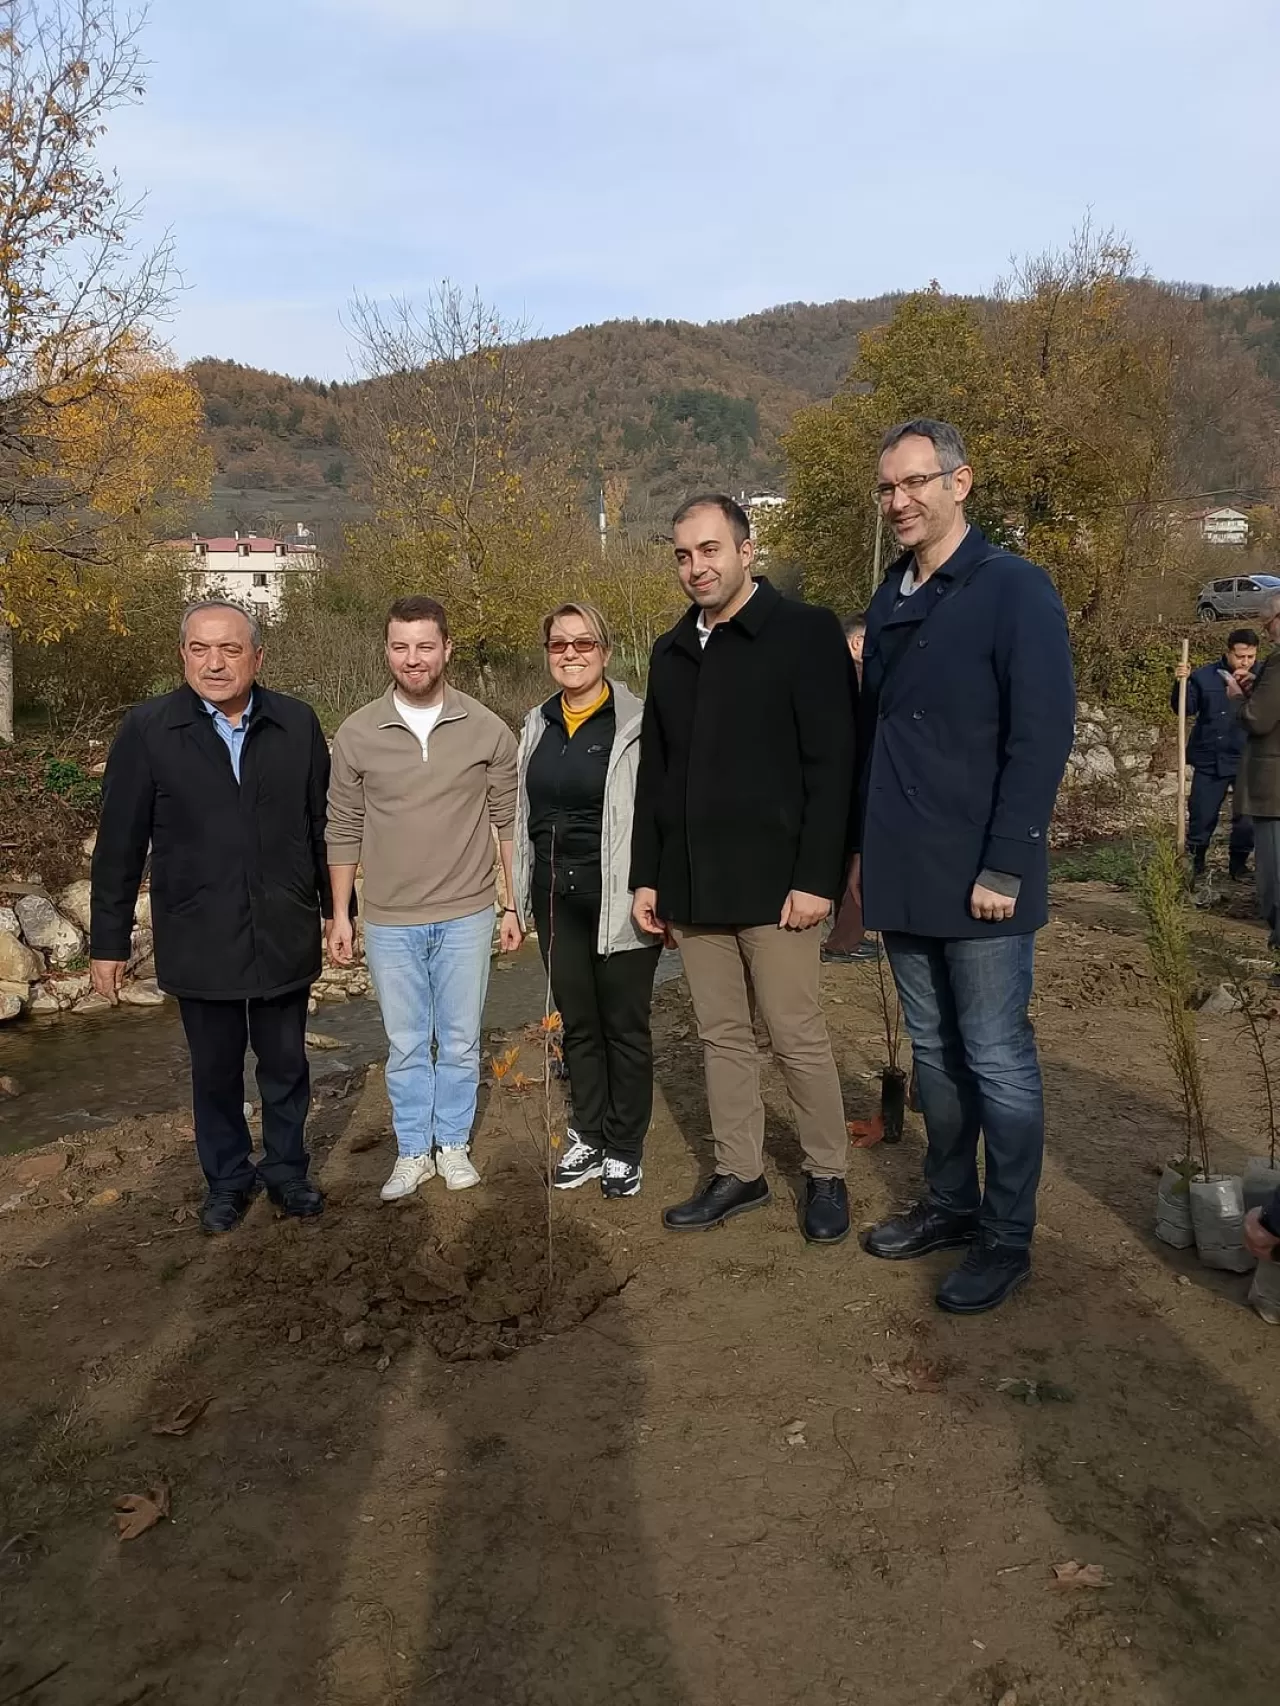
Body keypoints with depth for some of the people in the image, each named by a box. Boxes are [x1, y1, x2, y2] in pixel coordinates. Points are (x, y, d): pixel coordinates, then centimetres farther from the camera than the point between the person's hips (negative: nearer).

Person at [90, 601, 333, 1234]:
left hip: (285, 938, 1)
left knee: (286, 1066, 15)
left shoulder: (297, 724, -2)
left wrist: (339, 909, 6)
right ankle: (227, 1178, 35)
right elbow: (119, 845, -3)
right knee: (215, 1072, 15)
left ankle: (286, 1170, 35)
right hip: (198, 942, -1)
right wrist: (108, 942, -1)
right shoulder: (146, 729, -6)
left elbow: (324, 825, 4)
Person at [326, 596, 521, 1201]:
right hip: (390, 922, 1)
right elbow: (344, 829, 4)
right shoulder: (357, 733, -3)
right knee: (405, 1044, 12)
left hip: (467, 915, 0)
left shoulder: (487, 729, -4)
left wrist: (515, 906, 2)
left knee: (460, 1042, 11)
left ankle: (453, 1144, 30)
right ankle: (413, 1152, 28)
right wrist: (339, 914, 4)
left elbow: (510, 821, 2)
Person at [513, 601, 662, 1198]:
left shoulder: (636, 725, -9)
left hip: (619, 900, -5)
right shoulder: (538, 725, 10)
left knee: (625, 1027, 7)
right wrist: (524, 895, 16)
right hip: (557, 899, 6)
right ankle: (588, 1138, 30)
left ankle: (625, 1149, 21)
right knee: (577, 1025, 15)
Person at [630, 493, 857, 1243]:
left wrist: (816, 876, -16)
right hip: (692, 885, 6)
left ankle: (829, 1176, 21)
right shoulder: (672, 651, 14)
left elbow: (833, 765, -11)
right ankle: (740, 1172, 25)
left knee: (798, 1037, 3)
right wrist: (648, 874, 11)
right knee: (722, 1035, 12)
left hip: (772, 879, -5)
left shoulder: (806, 632, -5)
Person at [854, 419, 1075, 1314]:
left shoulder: (1015, 590, -8)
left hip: (979, 880, -6)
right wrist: (865, 844, 13)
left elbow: (1042, 737, -14)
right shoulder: (889, 602, 12)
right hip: (903, 879, 7)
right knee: (934, 1053, 16)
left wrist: (1005, 866, -18)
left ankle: (1008, 1238, 18)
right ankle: (951, 1204, 31)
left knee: (997, 1061, 3)